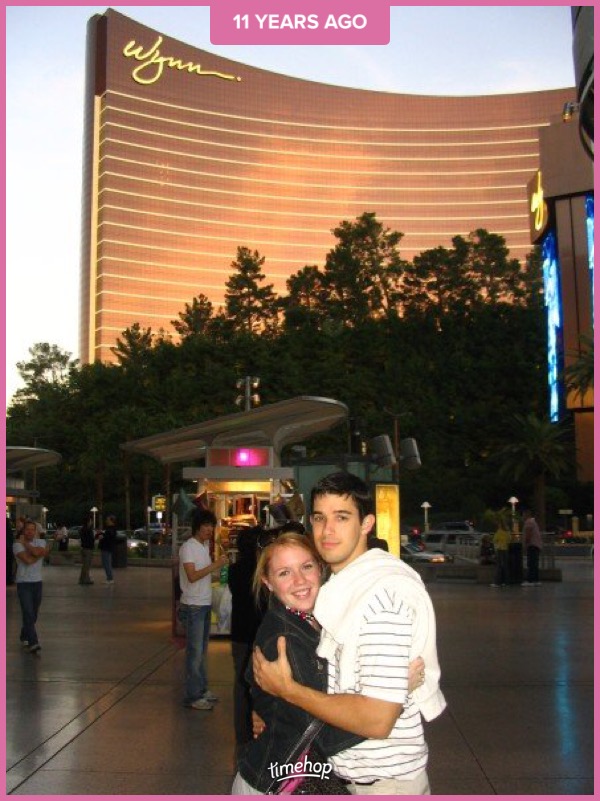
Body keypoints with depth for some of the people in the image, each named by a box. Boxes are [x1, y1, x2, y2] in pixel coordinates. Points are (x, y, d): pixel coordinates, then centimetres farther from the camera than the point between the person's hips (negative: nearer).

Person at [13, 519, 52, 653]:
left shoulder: (41, 542, 5)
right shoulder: (17, 544, -6)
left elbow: (37, 552, -19)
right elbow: (28, 560, -20)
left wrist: (25, 543, -9)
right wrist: (43, 553, -10)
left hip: (37, 582, 4)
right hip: (23, 583, -4)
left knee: (33, 614, 13)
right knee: (28, 613, -12)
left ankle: (24, 637, 33)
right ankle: (33, 643, -16)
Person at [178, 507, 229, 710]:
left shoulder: (206, 545, 12)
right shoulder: (188, 547, -14)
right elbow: (192, 576, -24)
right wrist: (215, 565, -27)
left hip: (205, 605, 8)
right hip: (193, 607, -8)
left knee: (202, 650, 15)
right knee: (195, 652, -5)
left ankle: (202, 689, 24)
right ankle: (192, 697, 1)